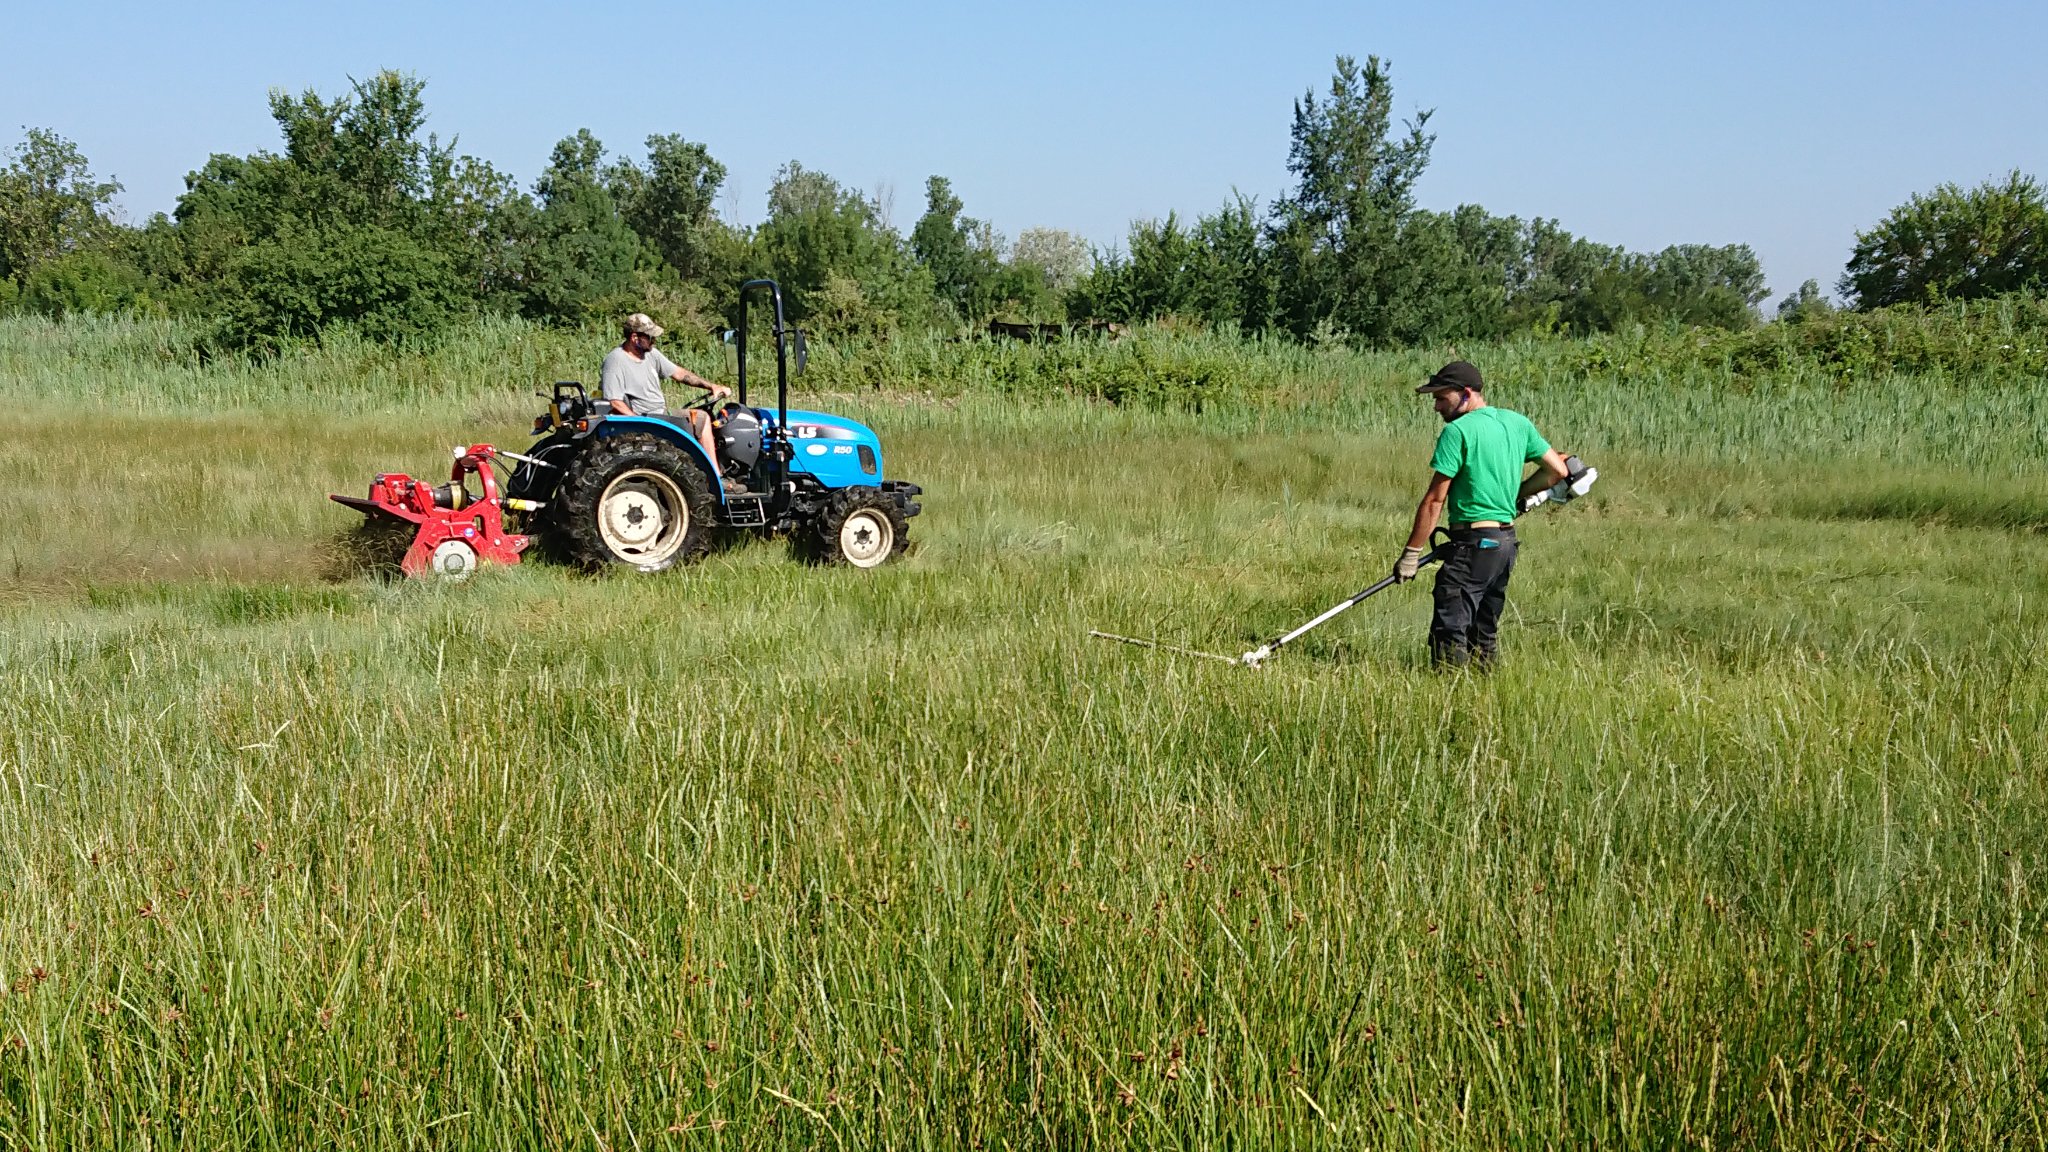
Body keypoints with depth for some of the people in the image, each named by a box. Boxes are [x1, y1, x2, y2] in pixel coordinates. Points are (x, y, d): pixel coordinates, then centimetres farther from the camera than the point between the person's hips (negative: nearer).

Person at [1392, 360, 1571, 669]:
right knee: (1485, 631, 16)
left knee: (1449, 631, -9)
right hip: (1507, 541, 9)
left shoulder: (1458, 430, -11)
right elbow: (1557, 470, 15)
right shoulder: (1518, 423, 11)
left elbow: (1435, 500, -12)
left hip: (1474, 542, -9)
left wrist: (1411, 554, -9)